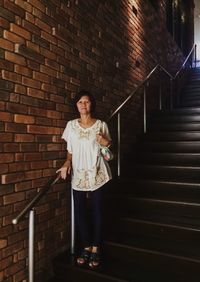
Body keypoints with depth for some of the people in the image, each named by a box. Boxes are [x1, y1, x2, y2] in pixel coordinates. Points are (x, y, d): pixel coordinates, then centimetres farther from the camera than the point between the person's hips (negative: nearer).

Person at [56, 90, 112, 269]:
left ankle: (96, 249, 20)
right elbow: (70, 150, 10)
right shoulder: (71, 125, 5)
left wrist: (105, 143, -15)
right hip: (78, 174, 2)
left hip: (96, 173, -2)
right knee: (79, 211, 5)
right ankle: (86, 247, 24)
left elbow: (108, 148, 6)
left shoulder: (101, 125, -1)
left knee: (97, 210, 4)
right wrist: (67, 163, -7)